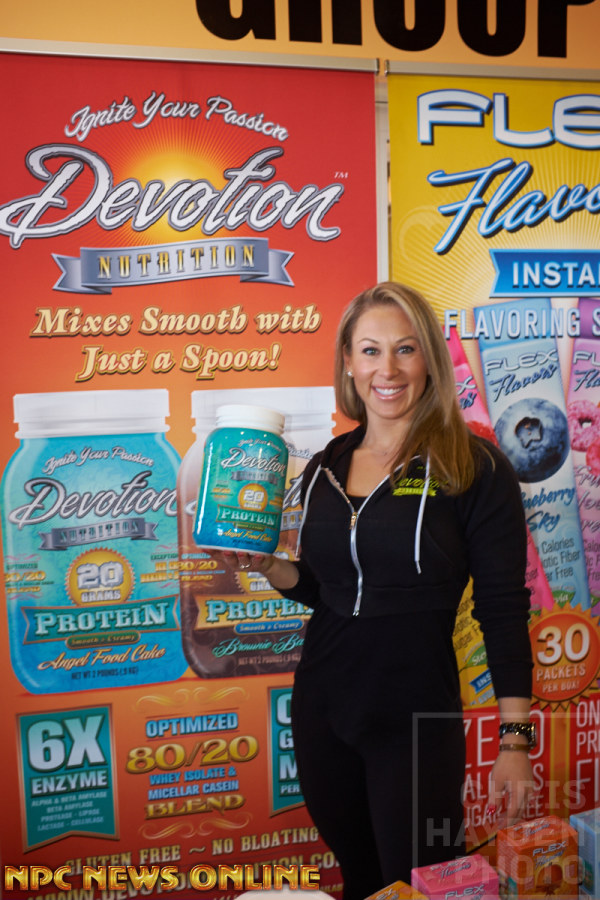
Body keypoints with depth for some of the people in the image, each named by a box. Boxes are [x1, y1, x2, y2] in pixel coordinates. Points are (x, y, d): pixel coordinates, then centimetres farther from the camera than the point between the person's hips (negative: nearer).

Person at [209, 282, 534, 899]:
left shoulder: (473, 467, -10)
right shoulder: (325, 468, 4)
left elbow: (504, 610, -10)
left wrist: (515, 740, -11)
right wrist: (264, 564, -5)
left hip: (418, 717, -5)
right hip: (322, 708, 5)